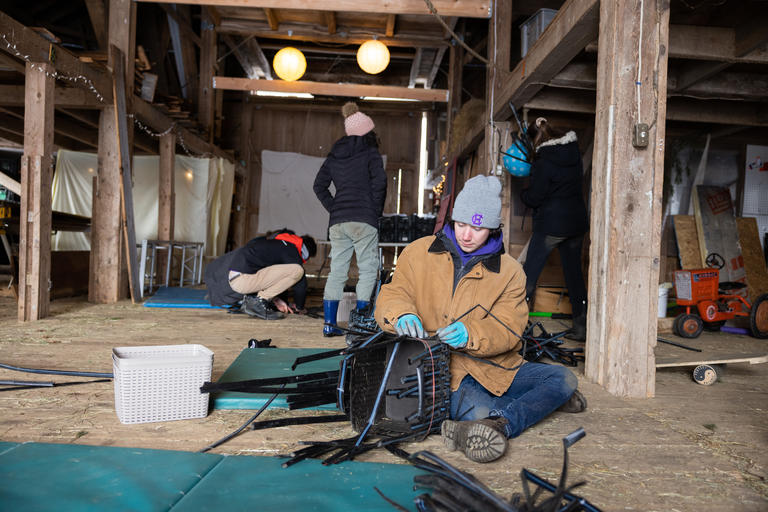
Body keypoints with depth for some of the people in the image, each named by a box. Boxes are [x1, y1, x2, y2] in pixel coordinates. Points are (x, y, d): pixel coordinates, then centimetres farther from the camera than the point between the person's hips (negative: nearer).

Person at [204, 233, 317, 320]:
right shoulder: (292, 252, -2)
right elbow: (301, 283, 1)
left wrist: (275, 300, 27)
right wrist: (299, 307, 16)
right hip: (241, 279, -10)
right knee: (297, 270, -15)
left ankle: (247, 298, 16)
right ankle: (258, 302, -9)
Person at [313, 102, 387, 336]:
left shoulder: (334, 155, 18)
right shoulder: (370, 152, 2)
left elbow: (319, 185, 16)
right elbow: (379, 181, -10)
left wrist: (333, 209, 14)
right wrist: (376, 211, 0)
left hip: (337, 221, 6)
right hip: (363, 220, -5)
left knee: (336, 271, 8)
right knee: (368, 269, 2)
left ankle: (329, 323, 8)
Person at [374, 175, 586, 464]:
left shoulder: (509, 271, 4)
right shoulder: (419, 253, 5)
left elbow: (508, 330, -4)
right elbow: (391, 295, 3)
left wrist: (471, 335, -25)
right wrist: (401, 314, -23)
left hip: (494, 367, 3)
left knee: (565, 378, -17)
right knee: (477, 411, -33)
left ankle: (498, 424, -32)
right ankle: (542, 400, -10)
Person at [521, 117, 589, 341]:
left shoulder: (543, 162, -15)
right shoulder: (574, 153, 6)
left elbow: (534, 198, -12)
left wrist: (524, 193, 11)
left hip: (551, 224, -6)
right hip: (577, 222, 7)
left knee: (530, 272, 2)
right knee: (574, 273, 13)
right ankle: (581, 327, 17)